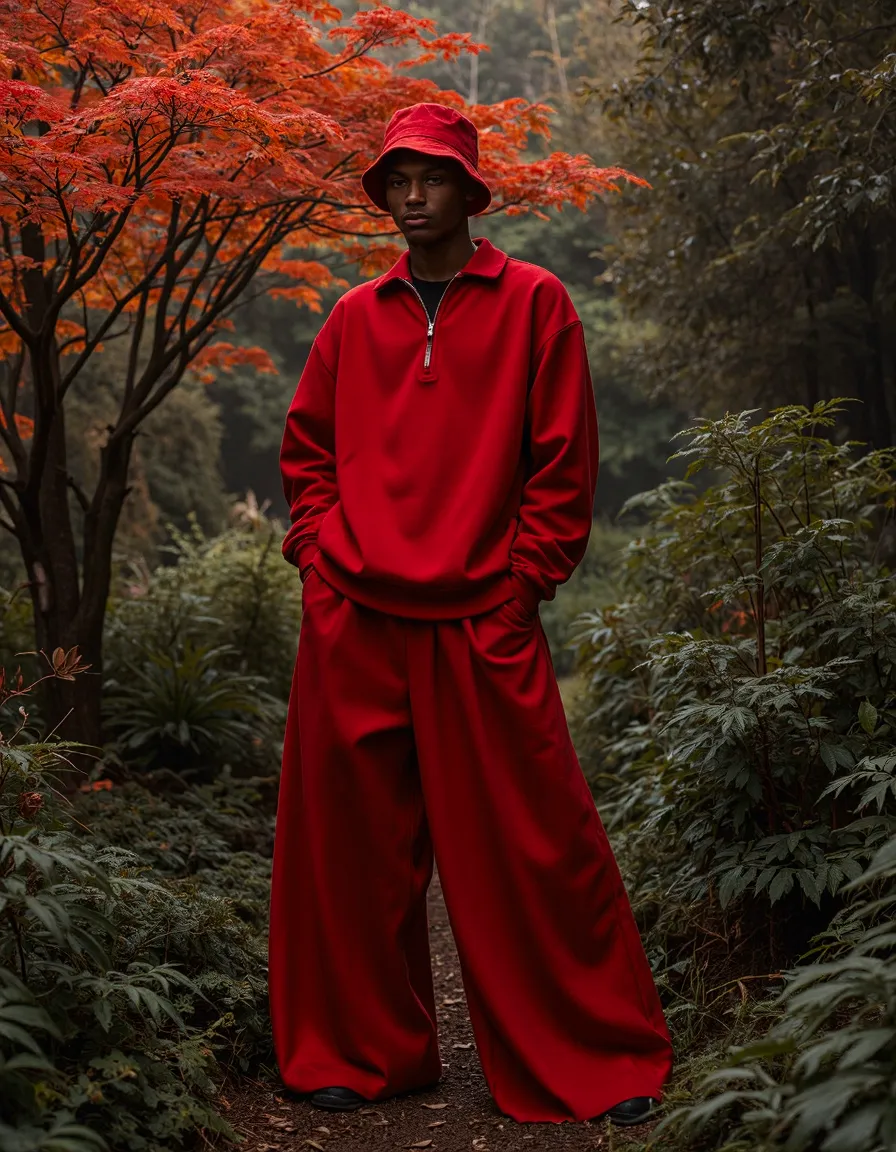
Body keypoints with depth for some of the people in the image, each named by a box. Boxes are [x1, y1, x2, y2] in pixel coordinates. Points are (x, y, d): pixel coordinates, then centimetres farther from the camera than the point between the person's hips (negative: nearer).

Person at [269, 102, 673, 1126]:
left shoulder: (533, 302, 5)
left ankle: (599, 1066, 15)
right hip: (351, 624, 4)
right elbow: (307, 449, 19)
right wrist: (321, 559, 6)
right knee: (352, 845, 8)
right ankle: (363, 1053, 25)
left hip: (481, 626, -3)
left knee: (531, 849, -1)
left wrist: (522, 582, -5)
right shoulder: (356, 316, 15)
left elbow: (564, 460, 1)